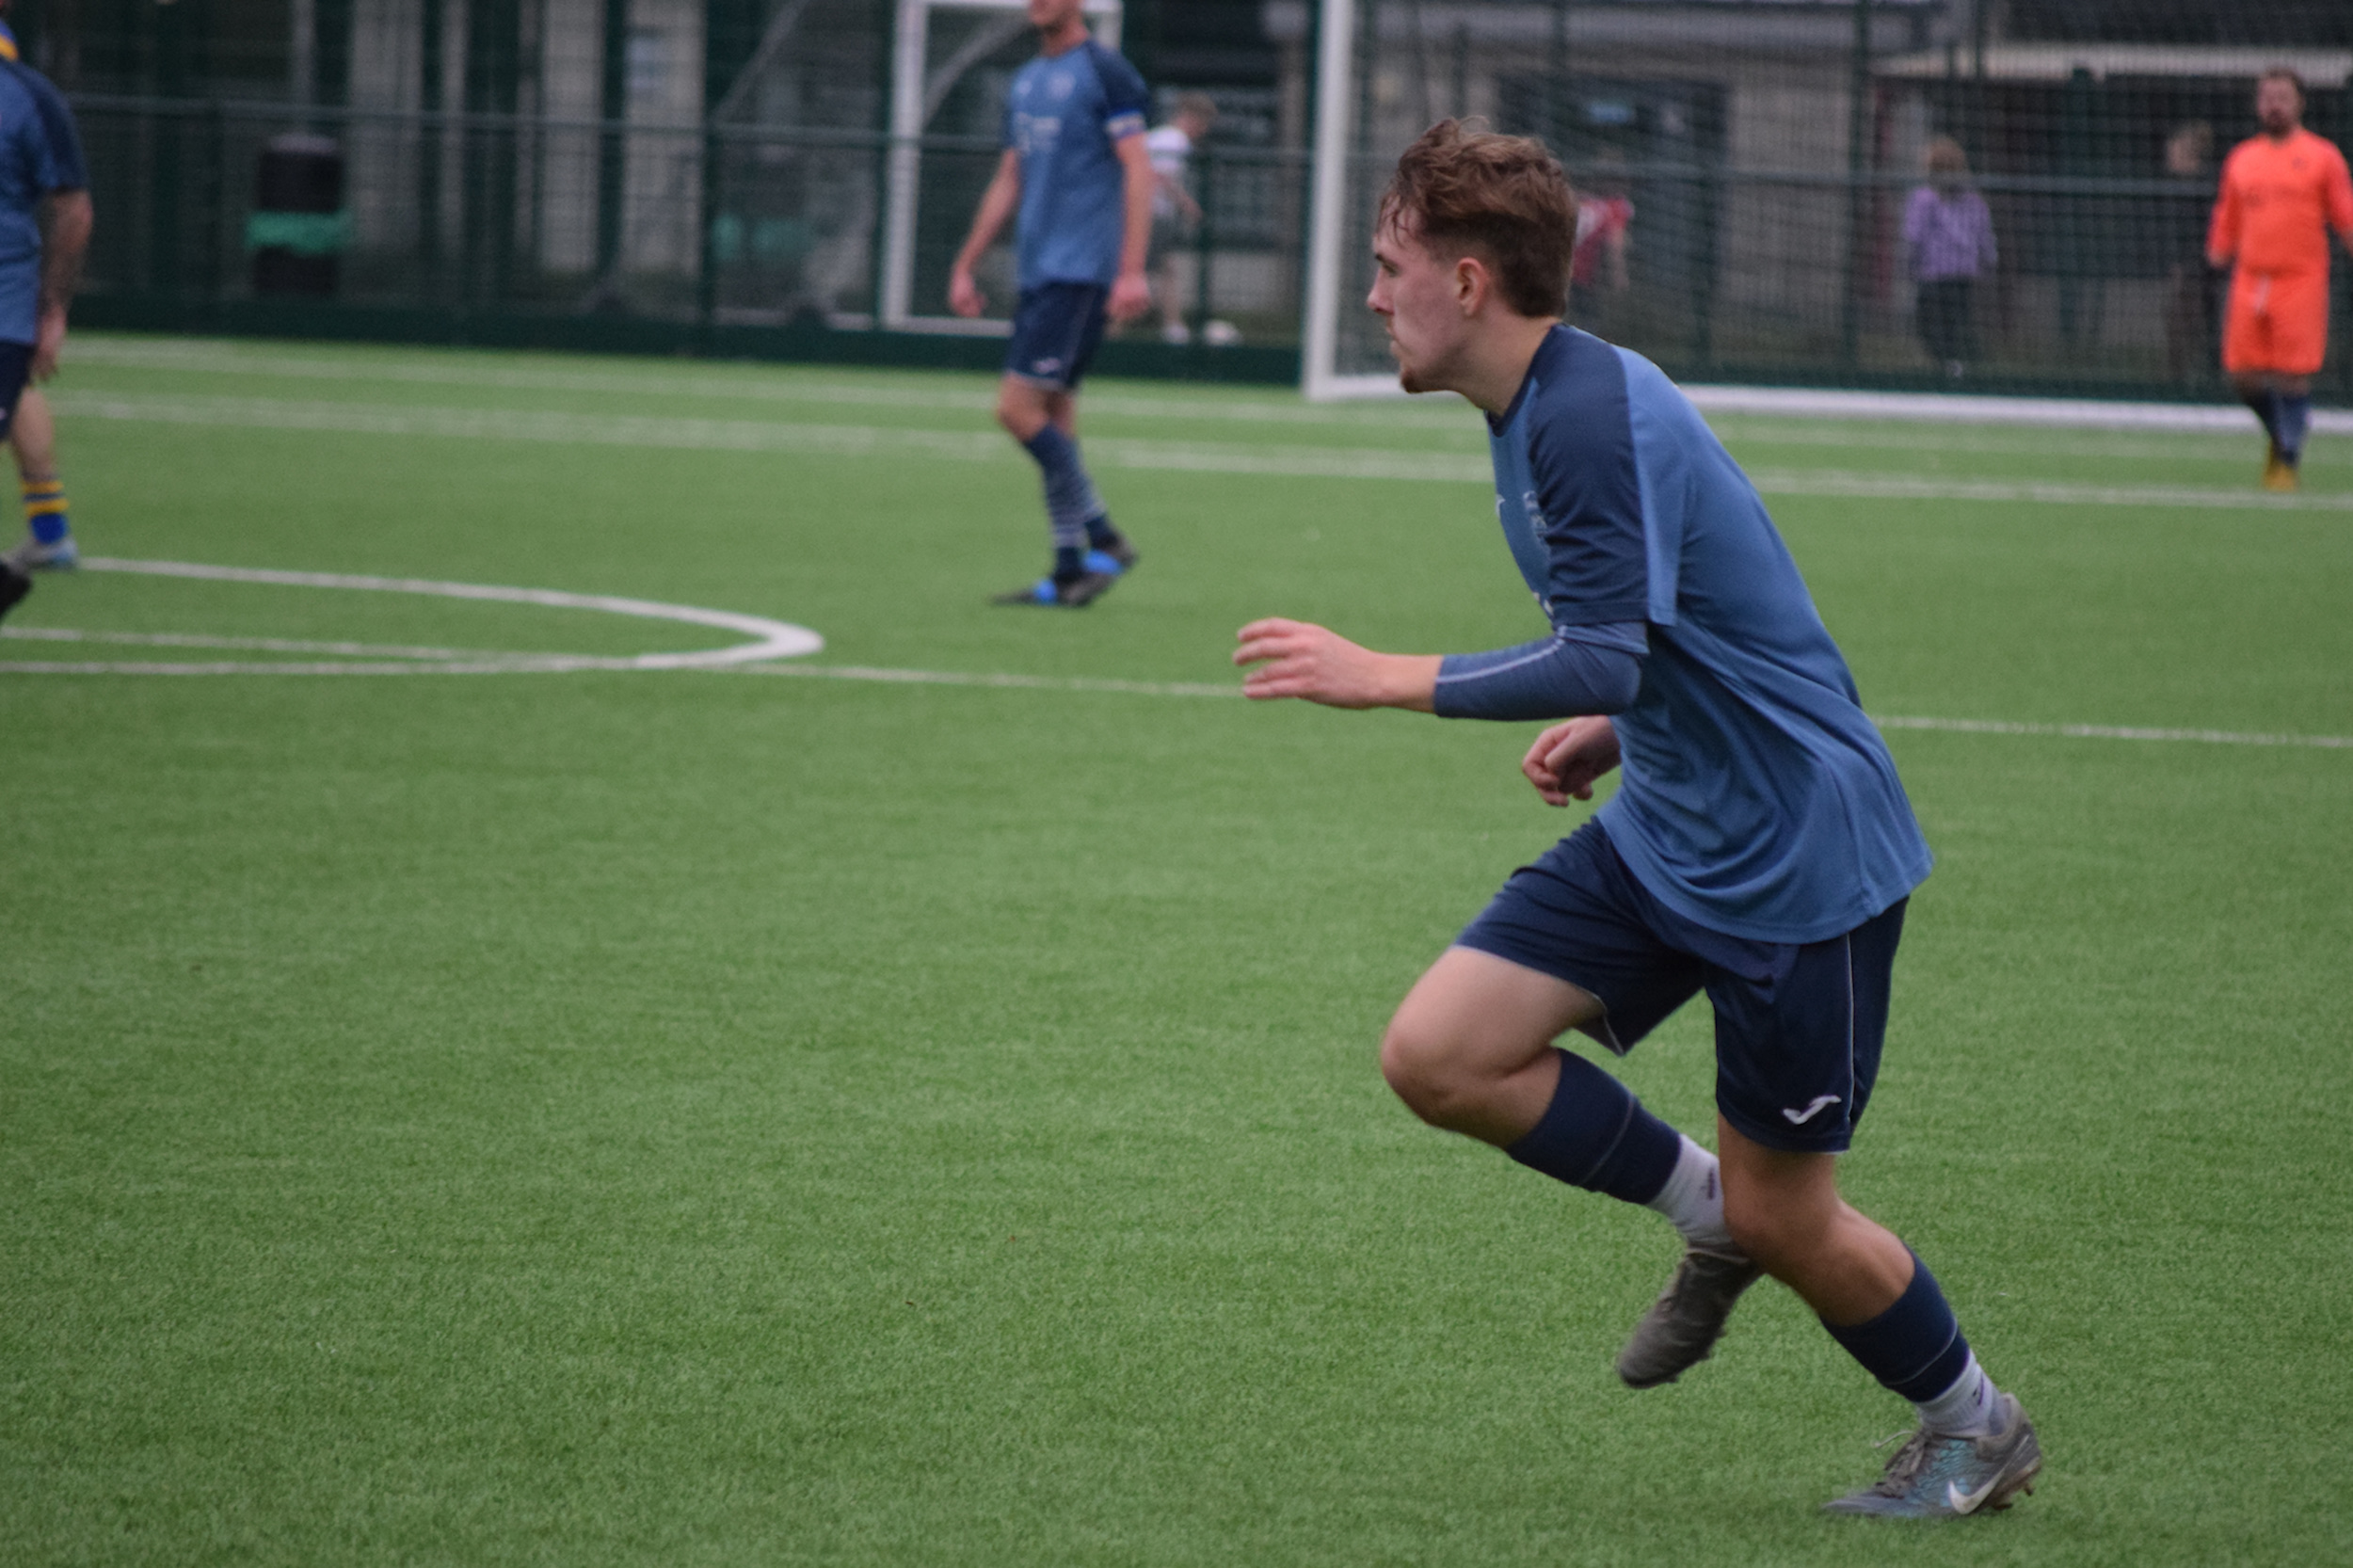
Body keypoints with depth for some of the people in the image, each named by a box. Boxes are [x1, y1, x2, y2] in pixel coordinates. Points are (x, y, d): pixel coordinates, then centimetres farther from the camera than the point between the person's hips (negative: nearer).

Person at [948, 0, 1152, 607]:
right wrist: (965, 266, 20)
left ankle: (1103, 540, -7)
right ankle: (1068, 574, 8)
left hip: (1081, 271, -8)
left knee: (1019, 407, -14)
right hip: (1038, 271, 8)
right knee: (1053, 415, 6)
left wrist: (1132, 271, -20)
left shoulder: (1105, 73, -7)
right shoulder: (1026, 82, 17)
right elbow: (1008, 183, 23)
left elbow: (1138, 170, -12)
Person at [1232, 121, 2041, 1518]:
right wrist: (1617, 733, 7)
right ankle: (1710, 1210, 15)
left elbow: (1605, 661, -31)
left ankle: (1977, 1427, 27)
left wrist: (1386, 678, -27)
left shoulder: (1591, 415, -22)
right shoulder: (1536, 412, 9)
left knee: (1783, 1217, 2)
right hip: (1667, 836, 9)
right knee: (1436, 1057, -3)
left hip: (1800, 854, -9)